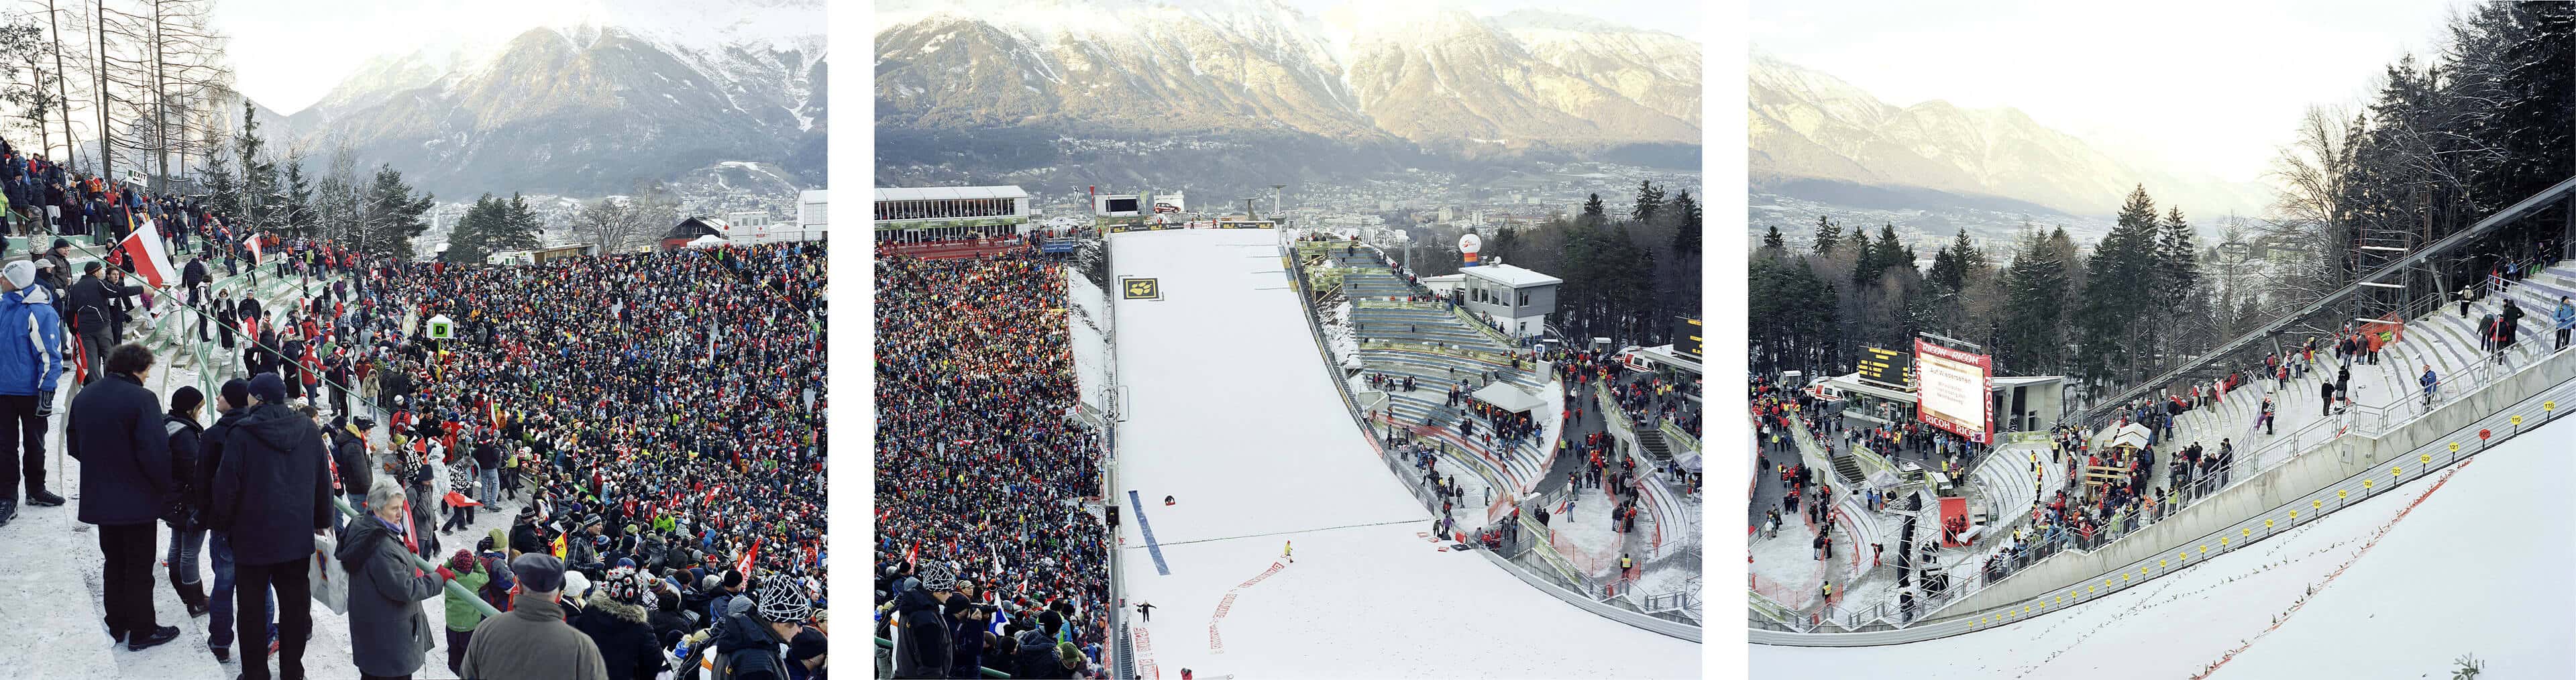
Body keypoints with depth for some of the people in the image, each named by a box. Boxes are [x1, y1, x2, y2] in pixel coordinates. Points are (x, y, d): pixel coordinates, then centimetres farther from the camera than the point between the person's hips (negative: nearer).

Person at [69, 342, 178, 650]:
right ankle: (142, 631, 12)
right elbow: (155, 452, -23)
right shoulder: (141, 399, -20)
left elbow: (73, 444, 14)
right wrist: (170, 491, -12)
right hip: (136, 500, -7)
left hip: (98, 498, 7)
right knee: (139, 567, 4)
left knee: (114, 563, 20)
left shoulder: (84, 397, 4)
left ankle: (117, 625, 29)